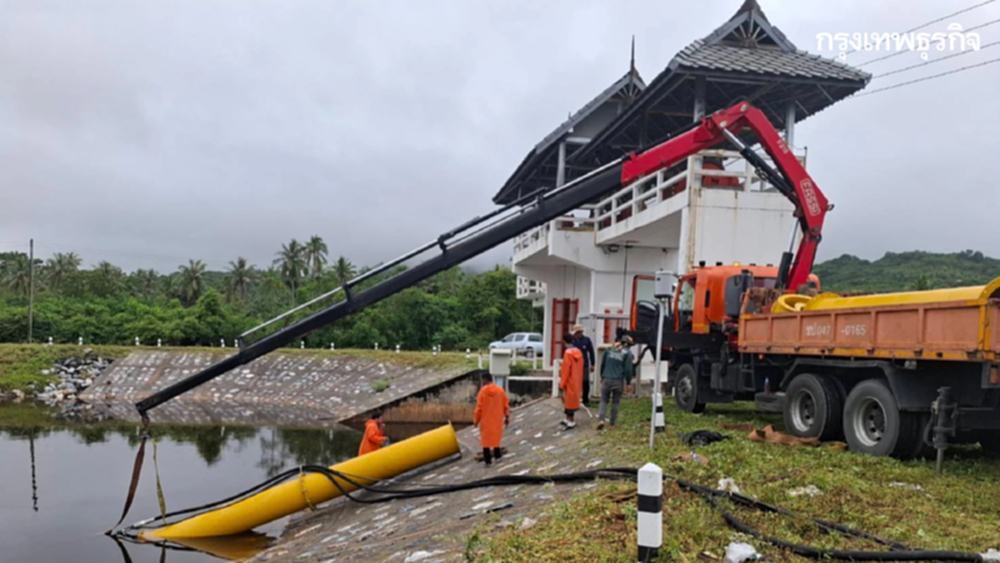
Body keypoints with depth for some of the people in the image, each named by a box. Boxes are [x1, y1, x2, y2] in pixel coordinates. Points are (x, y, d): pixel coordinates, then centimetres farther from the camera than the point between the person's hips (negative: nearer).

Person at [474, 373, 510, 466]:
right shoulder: (500, 390, -2)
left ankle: (488, 460, 2)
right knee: (496, 436, 20)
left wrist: (476, 420, 1)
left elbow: (479, 407, -9)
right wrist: (507, 417, 12)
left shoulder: (483, 391, -11)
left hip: (485, 420, -3)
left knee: (485, 439, 4)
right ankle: (497, 455, 27)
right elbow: (506, 405, 2)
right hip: (497, 419, 3)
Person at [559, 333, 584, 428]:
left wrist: (562, 384, -12)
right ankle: (568, 420, 24)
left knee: (569, 400, 0)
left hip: (569, 382, -8)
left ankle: (570, 422, 3)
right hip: (577, 381, 8)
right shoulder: (578, 352, 4)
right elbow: (580, 368, 10)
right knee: (572, 400, 15)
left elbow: (565, 370, -18)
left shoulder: (568, 353, -18)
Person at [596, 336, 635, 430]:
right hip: (619, 381, -2)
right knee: (615, 402, 11)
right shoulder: (627, 353, -4)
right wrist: (628, 382, -1)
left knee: (604, 400, 9)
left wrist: (602, 376, 25)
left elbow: (602, 364, 12)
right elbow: (628, 369, -9)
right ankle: (612, 424, 13)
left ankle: (601, 419, -11)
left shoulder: (609, 350, 6)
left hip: (606, 380, 2)